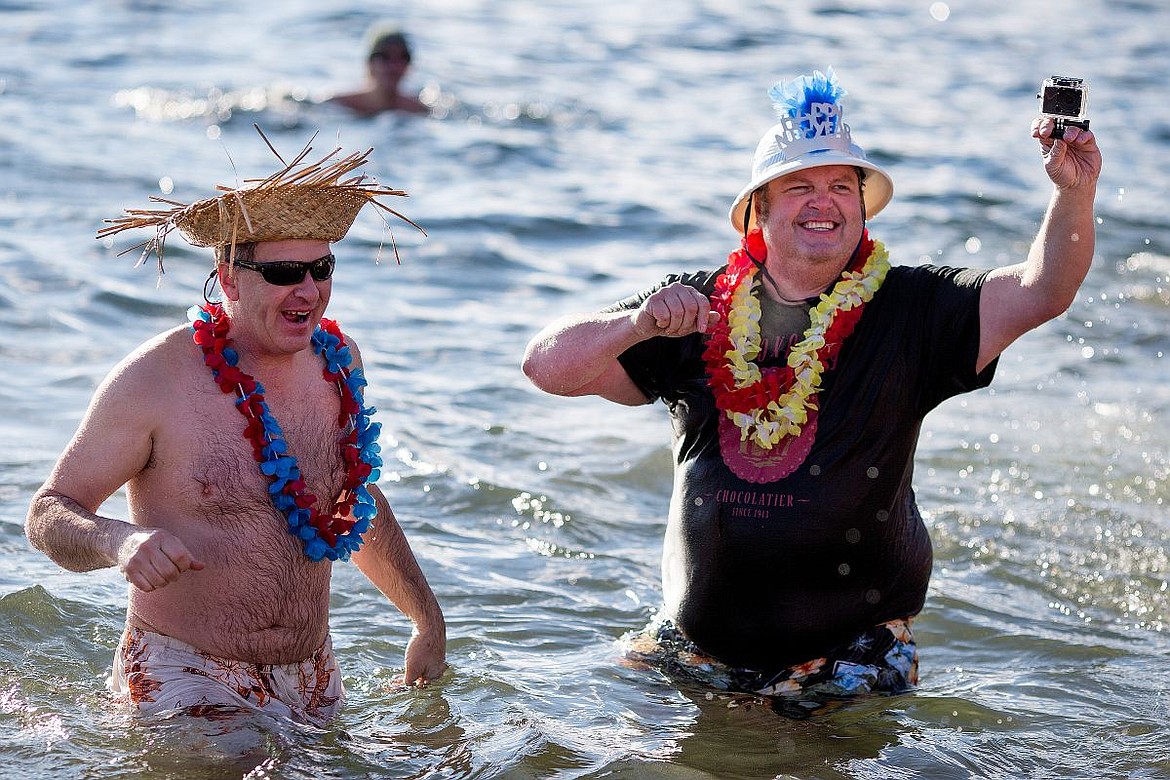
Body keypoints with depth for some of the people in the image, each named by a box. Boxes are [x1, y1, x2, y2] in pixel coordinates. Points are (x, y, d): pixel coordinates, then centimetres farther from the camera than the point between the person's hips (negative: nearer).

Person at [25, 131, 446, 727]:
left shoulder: (338, 359, 2)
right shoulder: (155, 379, -15)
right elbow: (49, 513, -10)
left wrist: (430, 622, 25)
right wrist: (119, 542, -33)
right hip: (184, 681, -6)